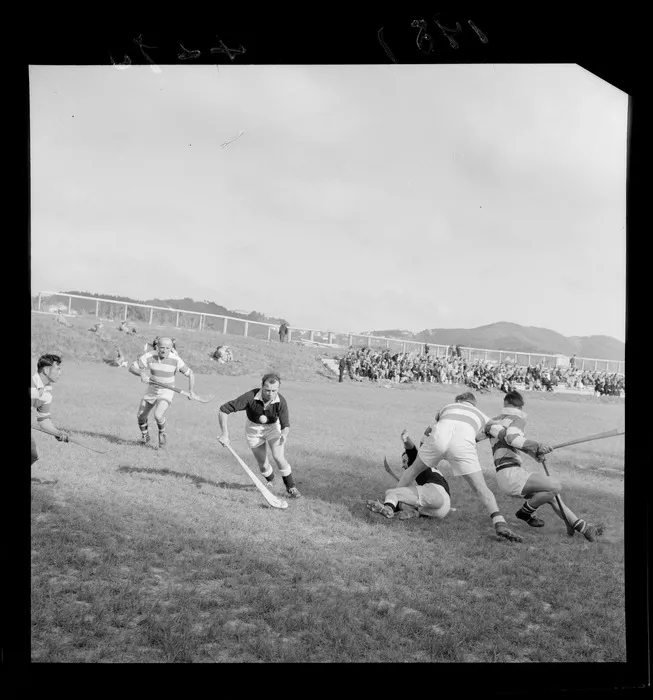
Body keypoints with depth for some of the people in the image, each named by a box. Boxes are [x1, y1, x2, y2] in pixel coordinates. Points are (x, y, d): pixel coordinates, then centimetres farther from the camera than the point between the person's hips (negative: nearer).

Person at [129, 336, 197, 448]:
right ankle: (145, 436, 40)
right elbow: (132, 368, -12)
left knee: (158, 415, -25)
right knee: (140, 416, 9)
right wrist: (142, 374, -32)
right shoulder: (149, 356, -17)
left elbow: (190, 374, -9)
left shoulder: (175, 360, -20)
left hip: (167, 392, -3)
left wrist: (191, 391, -19)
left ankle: (162, 433, 7)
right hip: (152, 390, 3)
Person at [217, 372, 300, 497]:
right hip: (253, 427, 0)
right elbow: (223, 410, -28)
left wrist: (284, 434, -46)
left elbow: (286, 426, -22)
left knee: (279, 457, -19)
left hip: (273, 426, 0)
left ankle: (291, 487, 4)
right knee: (262, 464, 5)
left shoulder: (281, 402, -28)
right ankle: (270, 480, 41)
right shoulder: (250, 397, -33)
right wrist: (225, 434, -33)